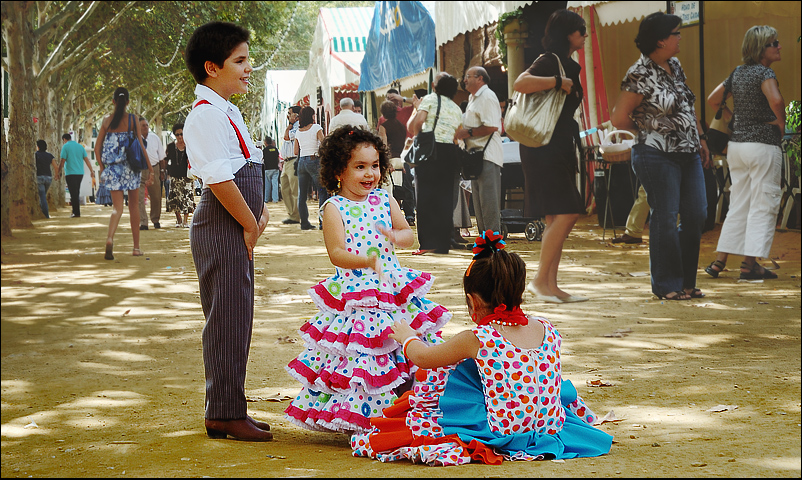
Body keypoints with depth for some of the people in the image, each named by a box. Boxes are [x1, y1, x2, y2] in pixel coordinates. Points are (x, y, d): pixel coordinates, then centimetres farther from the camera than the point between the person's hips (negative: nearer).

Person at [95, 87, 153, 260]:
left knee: (117, 207, 2)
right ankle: (136, 247, 18)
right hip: (131, 167, -1)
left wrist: (102, 168, 17)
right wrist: (150, 169, -2)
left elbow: (97, 148, 4)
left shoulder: (107, 121, 3)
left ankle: (110, 238, -27)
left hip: (112, 168, 1)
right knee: (134, 206, 13)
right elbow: (141, 147, -7)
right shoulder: (133, 119, -4)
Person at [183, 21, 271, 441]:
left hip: (239, 229, 10)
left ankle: (231, 410, 21)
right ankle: (224, 414, 1)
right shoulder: (206, 114, -15)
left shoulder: (225, 112, 18)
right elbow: (219, 179, -23)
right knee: (227, 320, -5)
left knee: (237, 319, 14)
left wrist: (259, 211, 10)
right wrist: (250, 225, -15)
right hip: (221, 229, -10)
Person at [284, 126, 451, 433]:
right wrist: (366, 261, -31)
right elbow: (336, 253, -15)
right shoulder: (334, 208, -7)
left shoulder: (384, 200, 8)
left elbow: (409, 234, 13)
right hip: (354, 295, -5)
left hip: (392, 288, 5)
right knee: (358, 355, -6)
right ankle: (360, 419, 7)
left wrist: (396, 237, -11)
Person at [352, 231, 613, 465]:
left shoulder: (476, 340, -16)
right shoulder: (547, 329, -3)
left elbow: (422, 357, 3)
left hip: (502, 435, -4)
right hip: (552, 427, 4)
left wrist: (407, 337, 28)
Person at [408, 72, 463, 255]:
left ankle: (428, 243, -11)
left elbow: (418, 121, -12)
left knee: (426, 198, -4)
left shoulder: (430, 99, 2)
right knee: (445, 199, 6)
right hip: (450, 153, 5)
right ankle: (443, 243, 5)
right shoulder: (456, 109, 18)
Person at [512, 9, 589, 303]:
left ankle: (550, 286, 6)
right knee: (566, 212, -15)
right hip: (544, 149, -10)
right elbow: (520, 84, -27)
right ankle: (540, 281, -11)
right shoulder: (550, 61, -10)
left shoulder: (567, 65, 20)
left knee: (557, 218, 6)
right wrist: (558, 83, -24)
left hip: (560, 149, 10)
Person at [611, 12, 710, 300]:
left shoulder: (675, 66, 12)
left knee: (696, 216, 6)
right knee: (665, 218, -3)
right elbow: (619, 118, -11)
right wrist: (650, 130, 3)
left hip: (688, 155, 8)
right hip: (658, 156, -8)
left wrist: (700, 139, 16)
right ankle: (667, 285, 8)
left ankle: (686, 281, 18)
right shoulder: (640, 75, -14)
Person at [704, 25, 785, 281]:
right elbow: (776, 100, -31)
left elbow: (713, 99, 17)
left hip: (736, 144, 8)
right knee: (763, 205, 0)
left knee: (738, 205, 13)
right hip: (763, 145, -8)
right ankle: (750, 264, -1)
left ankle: (719, 261, 12)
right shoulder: (765, 73, -12)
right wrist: (781, 124, -14)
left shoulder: (738, 73, 11)